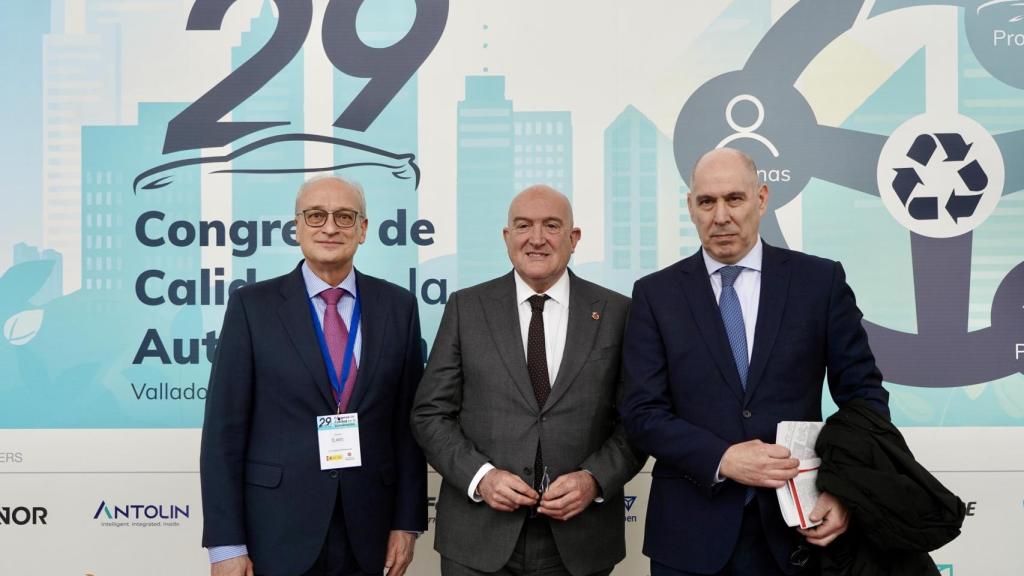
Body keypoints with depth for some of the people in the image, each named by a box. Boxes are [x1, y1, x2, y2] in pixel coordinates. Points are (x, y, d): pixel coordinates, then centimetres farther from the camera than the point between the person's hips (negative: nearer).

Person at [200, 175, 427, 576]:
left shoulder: (397, 305, 3)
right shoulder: (252, 305, -3)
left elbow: (409, 422, 5)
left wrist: (408, 521, 2)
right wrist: (226, 543, -9)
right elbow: (224, 429, -5)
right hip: (277, 533, -2)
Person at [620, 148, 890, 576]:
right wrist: (723, 459, -18)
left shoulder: (820, 280, 1)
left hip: (795, 528, 0)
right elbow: (642, 412, -4)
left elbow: (864, 394, 2)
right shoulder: (656, 294, 0)